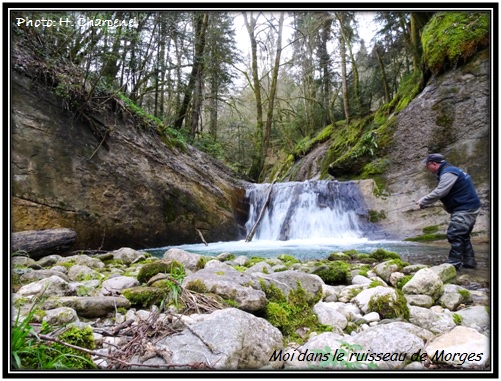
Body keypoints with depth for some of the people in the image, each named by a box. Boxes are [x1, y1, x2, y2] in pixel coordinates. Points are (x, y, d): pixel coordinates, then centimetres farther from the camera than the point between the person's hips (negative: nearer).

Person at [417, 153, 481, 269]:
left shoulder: (448, 173, -19)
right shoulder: (448, 170, 15)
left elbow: (439, 192, -24)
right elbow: (442, 192, 18)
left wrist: (422, 202, -14)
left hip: (466, 208, -11)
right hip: (468, 207, 11)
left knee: (454, 235, -11)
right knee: (463, 235, 16)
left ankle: (453, 263, -9)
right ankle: (469, 262, 23)